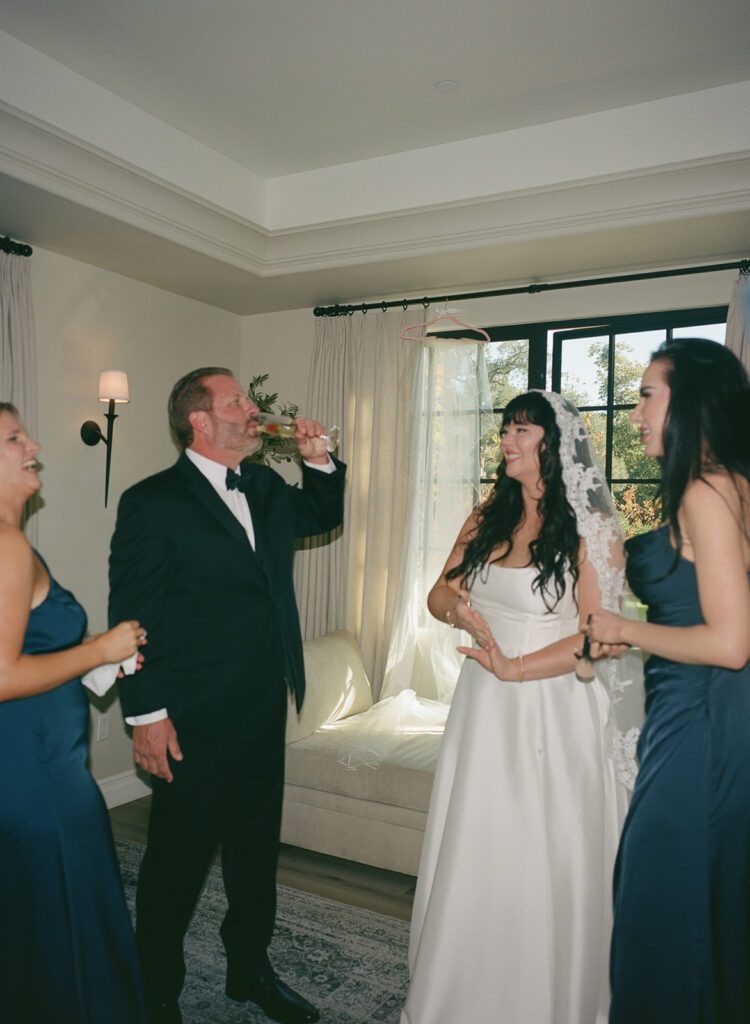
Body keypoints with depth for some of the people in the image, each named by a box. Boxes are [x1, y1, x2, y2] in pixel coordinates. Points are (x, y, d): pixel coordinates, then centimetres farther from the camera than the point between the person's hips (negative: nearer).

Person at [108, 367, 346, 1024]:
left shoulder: (264, 487, 6)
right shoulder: (151, 502, -13)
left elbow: (323, 515, 23)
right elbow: (131, 615, -14)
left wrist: (319, 461, 4)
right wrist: (146, 714, -15)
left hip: (265, 712, 7)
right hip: (194, 722, -6)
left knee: (257, 850, 21)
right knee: (176, 861, 12)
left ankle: (250, 969, 43)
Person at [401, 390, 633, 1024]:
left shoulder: (591, 531, -9)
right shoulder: (486, 520, 9)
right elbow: (440, 594, 12)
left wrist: (513, 668, -16)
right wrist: (460, 609, -10)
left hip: (554, 714, -5)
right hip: (484, 710, 5)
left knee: (544, 863, 6)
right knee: (473, 858, 13)